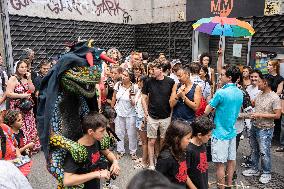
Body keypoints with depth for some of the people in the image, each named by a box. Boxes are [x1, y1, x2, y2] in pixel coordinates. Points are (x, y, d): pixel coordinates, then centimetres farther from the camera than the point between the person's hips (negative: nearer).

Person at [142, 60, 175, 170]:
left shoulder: (170, 82, -6)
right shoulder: (149, 81, -5)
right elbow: (144, 98, 3)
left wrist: (172, 113, -1)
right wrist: (146, 113, -2)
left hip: (166, 117, 0)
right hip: (152, 117, 0)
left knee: (164, 141, 13)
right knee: (151, 141, 6)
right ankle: (151, 164, 19)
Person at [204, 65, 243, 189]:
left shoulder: (221, 93, -20)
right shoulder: (240, 93, 4)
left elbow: (206, 111, -13)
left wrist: (214, 107, 6)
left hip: (220, 133, -8)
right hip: (232, 131, 8)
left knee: (220, 163, 3)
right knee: (231, 160, 19)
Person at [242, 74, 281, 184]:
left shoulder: (274, 98, -17)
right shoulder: (259, 94, 4)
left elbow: (277, 115, -19)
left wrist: (260, 115, -20)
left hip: (265, 129, -7)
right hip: (254, 126, 7)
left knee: (264, 152, 2)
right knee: (254, 150, 17)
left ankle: (266, 173, 21)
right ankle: (254, 169, 32)